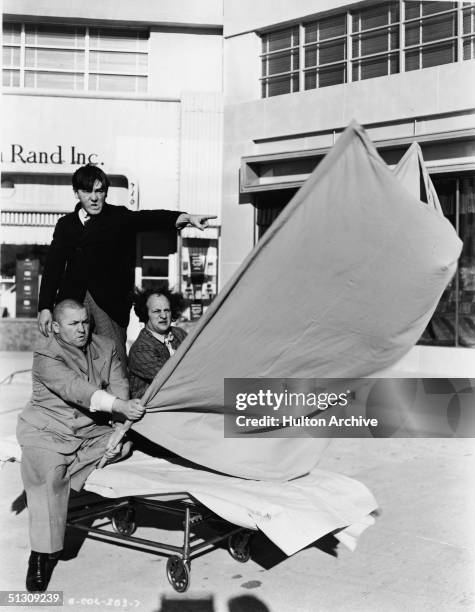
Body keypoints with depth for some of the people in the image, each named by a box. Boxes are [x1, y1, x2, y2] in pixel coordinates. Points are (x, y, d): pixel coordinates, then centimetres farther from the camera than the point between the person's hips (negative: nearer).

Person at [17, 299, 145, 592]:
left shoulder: (105, 347, 3)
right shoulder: (46, 355, -16)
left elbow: (118, 385, -5)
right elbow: (75, 388, -31)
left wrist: (122, 426, -22)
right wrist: (120, 406, -42)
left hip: (92, 431, 6)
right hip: (47, 430, -5)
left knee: (124, 445, -19)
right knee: (48, 471, -30)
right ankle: (43, 552, -20)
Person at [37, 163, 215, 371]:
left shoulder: (118, 217, 5)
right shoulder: (65, 225, 14)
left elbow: (148, 218, -12)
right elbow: (53, 267, 12)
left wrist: (186, 218, -30)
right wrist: (45, 307, 4)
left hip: (108, 303, -3)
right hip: (72, 301, 3)